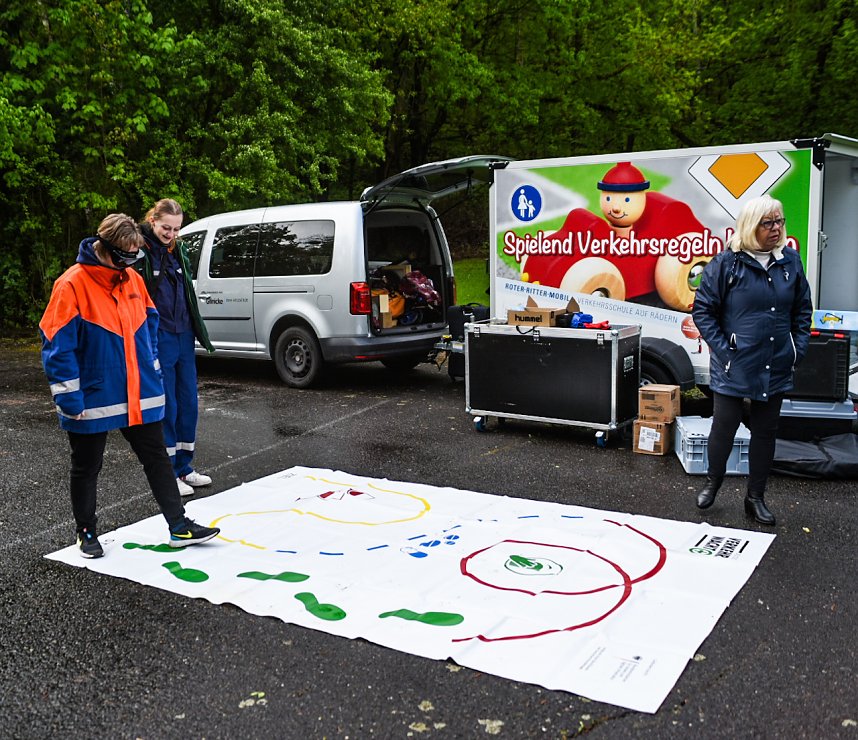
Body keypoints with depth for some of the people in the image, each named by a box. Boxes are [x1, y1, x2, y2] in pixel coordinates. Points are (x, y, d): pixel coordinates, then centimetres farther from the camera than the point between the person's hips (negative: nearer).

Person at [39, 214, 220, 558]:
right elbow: (57, 346, -15)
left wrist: (153, 376, 11)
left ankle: (180, 527, 19)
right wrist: (70, 399, -16)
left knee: (157, 459, 10)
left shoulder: (133, 280, 4)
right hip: (93, 399, -6)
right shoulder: (73, 284, -15)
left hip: (140, 396, 6)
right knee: (86, 468, 11)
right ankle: (86, 532, 29)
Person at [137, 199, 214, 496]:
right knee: (166, 407, 0)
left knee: (189, 404, 11)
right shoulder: (140, 251, -10)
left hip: (183, 337, 7)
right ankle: (167, 474, 13)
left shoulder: (178, 250, 12)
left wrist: (196, 331, 19)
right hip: (157, 339, -7)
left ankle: (183, 467, 24)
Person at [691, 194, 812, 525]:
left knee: (765, 431, 12)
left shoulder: (790, 260, 3)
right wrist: (722, 348, -13)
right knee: (724, 426, 7)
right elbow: (702, 309, -7)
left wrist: (798, 348, 3)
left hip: (776, 368, 4)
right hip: (734, 367, -4)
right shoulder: (726, 262, -9)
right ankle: (712, 482, 33)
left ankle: (756, 498, 27)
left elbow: (803, 310, 13)